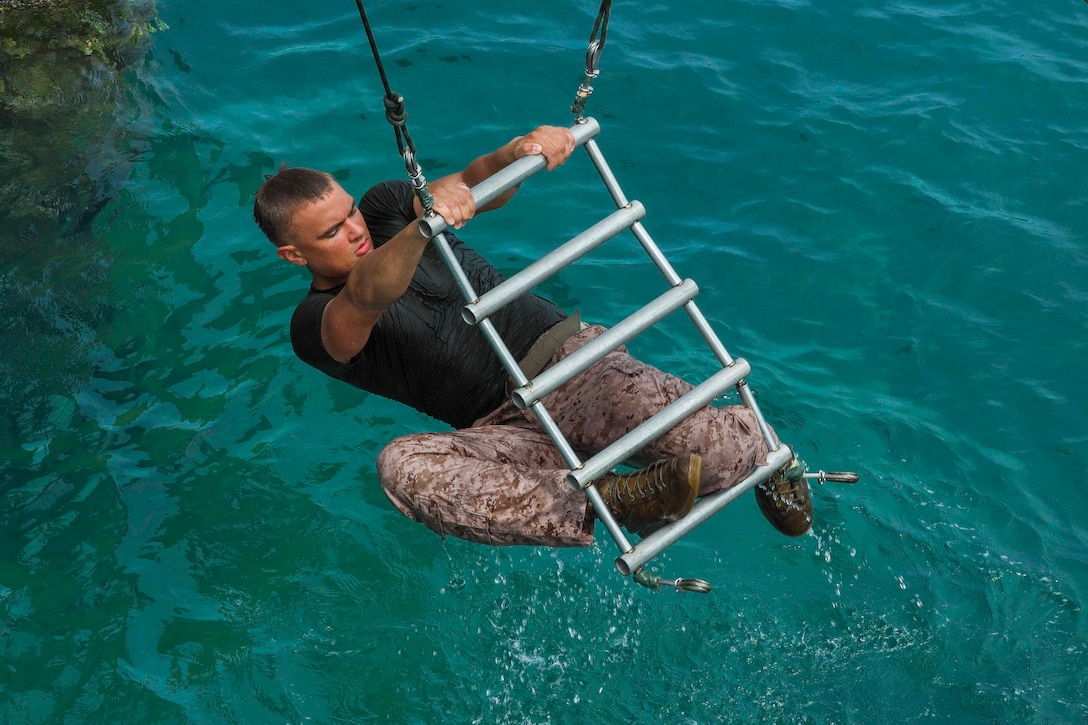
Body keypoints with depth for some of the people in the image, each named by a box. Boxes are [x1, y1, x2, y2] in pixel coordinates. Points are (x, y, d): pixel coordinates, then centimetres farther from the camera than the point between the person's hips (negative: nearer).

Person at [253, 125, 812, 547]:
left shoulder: (385, 209, 12)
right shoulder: (314, 327, 0)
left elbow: (476, 183, -4)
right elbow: (367, 296, -25)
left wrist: (518, 151, -28)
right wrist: (423, 227, -45)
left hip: (564, 354, 2)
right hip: (509, 428, -1)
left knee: (717, 446, -26)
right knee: (401, 467, -34)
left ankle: (758, 448, 12)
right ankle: (615, 502, -32)